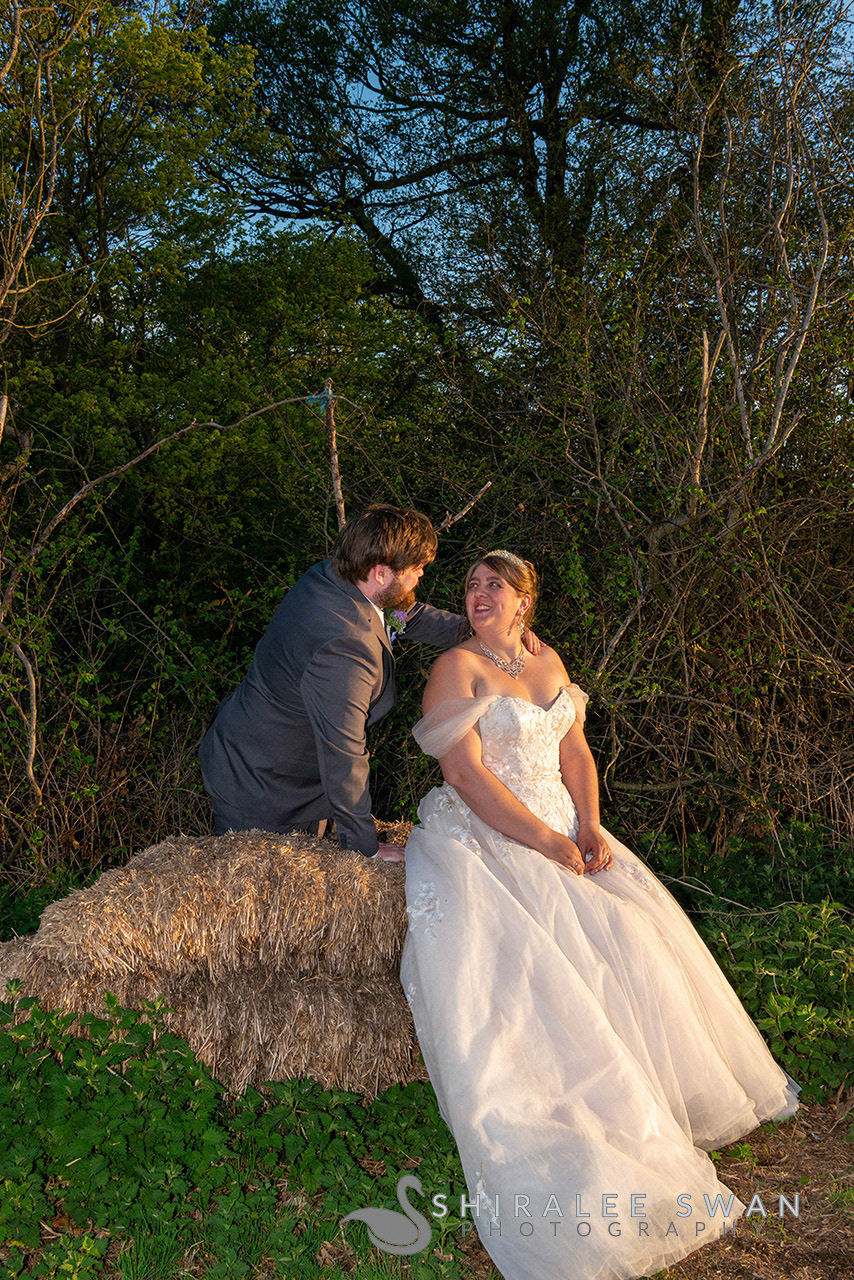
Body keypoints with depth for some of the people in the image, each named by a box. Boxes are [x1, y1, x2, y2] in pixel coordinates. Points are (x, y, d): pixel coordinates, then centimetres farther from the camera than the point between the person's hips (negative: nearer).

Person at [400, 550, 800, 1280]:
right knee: (537, 972, -20)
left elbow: (575, 754, 12)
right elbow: (467, 773, -14)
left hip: (563, 833, 6)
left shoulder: (549, 664, 15)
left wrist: (589, 827, -5)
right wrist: (545, 842, -18)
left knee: (629, 942, -7)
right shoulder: (458, 667, -6)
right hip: (485, 840, -6)